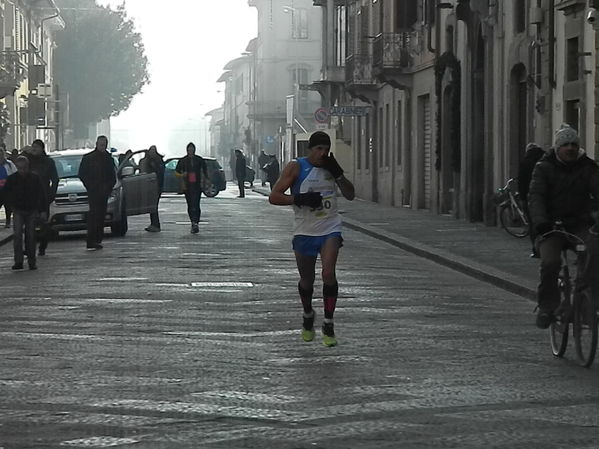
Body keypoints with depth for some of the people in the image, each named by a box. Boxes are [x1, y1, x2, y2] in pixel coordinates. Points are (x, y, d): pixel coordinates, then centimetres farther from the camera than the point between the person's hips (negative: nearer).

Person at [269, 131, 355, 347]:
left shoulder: (330, 167, 7)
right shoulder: (296, 167, -5)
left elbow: (350, 195, 11)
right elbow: (274, 197, -9)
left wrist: (338, 174, -5)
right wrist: (300, 199, -21)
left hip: (330, 230, 1)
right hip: (305, 232, -1)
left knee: (329, 273, -18)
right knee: (306, 280, 11)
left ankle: (328, 325, -10)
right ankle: (308, 315, 39)